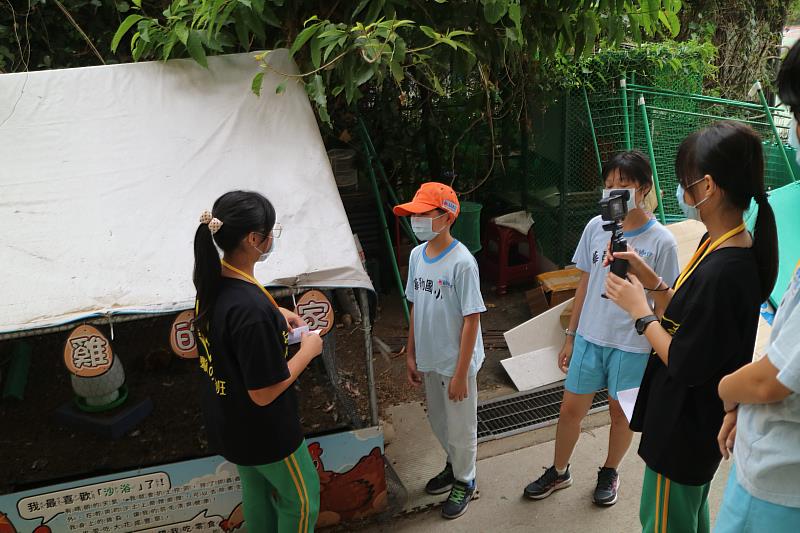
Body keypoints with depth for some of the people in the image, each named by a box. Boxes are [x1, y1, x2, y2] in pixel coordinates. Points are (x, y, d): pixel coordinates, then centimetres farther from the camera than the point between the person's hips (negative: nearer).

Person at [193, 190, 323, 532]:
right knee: (302, 498, 17)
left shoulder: (212, 283, -9)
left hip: (227, 422, 8)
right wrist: (308, 350, -17)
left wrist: (275, 316, 6)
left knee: (257, 490, 29)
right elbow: (264, 393, -29)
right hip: (263, 431, -8)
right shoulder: (252, 307, -37)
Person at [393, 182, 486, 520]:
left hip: (456, 362, -7)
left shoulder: (461, 263, -22)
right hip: (429, 360, 7)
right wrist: (411, 355, 11)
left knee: (460, 427, 12)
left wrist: (461, 373, -17)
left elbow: (471, 320, -19)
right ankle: (454, 465, 49)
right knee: (438, 421, 24)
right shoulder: (416, 255, -1)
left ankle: (464, 481, 36)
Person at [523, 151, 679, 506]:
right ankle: (559, 472, 34)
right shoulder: (596, 227, -2)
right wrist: (571, 336, 9)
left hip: (631, 346, -3)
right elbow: (585, 284, 6)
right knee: (570, 409, 11)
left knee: (620, 413, 16)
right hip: (590, 337, 3)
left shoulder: (661, 241, -13)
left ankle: (609, 473, 41)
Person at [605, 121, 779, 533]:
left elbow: (685, 364, -25)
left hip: (685, 427, -9)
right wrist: (650, 280, -3)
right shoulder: (722, 246, -1)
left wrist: (639, 310, -16)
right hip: (699, 421, 10)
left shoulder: (722, 272, -32)